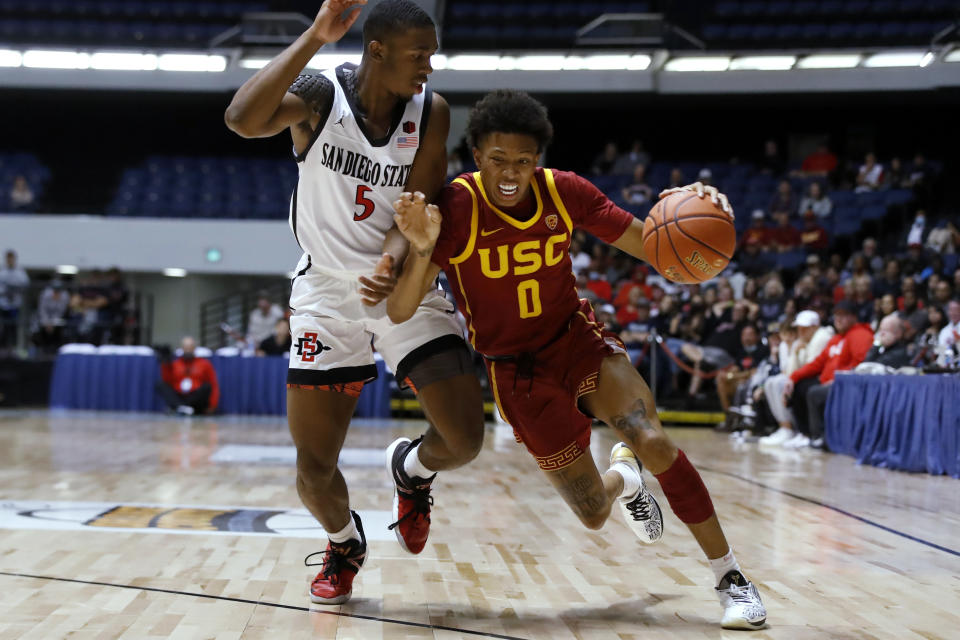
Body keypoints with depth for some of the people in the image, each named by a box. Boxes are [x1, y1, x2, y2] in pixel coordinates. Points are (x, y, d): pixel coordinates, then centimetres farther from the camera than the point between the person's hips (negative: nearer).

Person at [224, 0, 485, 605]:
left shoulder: (431, 111, -6)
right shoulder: (319, 95, -14)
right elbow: (243, 119, -34)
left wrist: (392, 263, -30)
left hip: (406, 287, 2)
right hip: (328, 292, -1)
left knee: (464, 440, -12)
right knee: (314, 471, -2)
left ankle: (412, 469, 25)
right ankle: (345, 543, 33)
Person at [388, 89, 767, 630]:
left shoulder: (565, 192, -10)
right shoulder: (454, 208, -20)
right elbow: (399, 313, -23)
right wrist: (422, 250, -43)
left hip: (578, 338, 2)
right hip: (518, 370, -1)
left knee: (654, 444, -24)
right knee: (594, 514, -2)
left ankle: (731, 578, -6)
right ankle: (623, 479, 38)